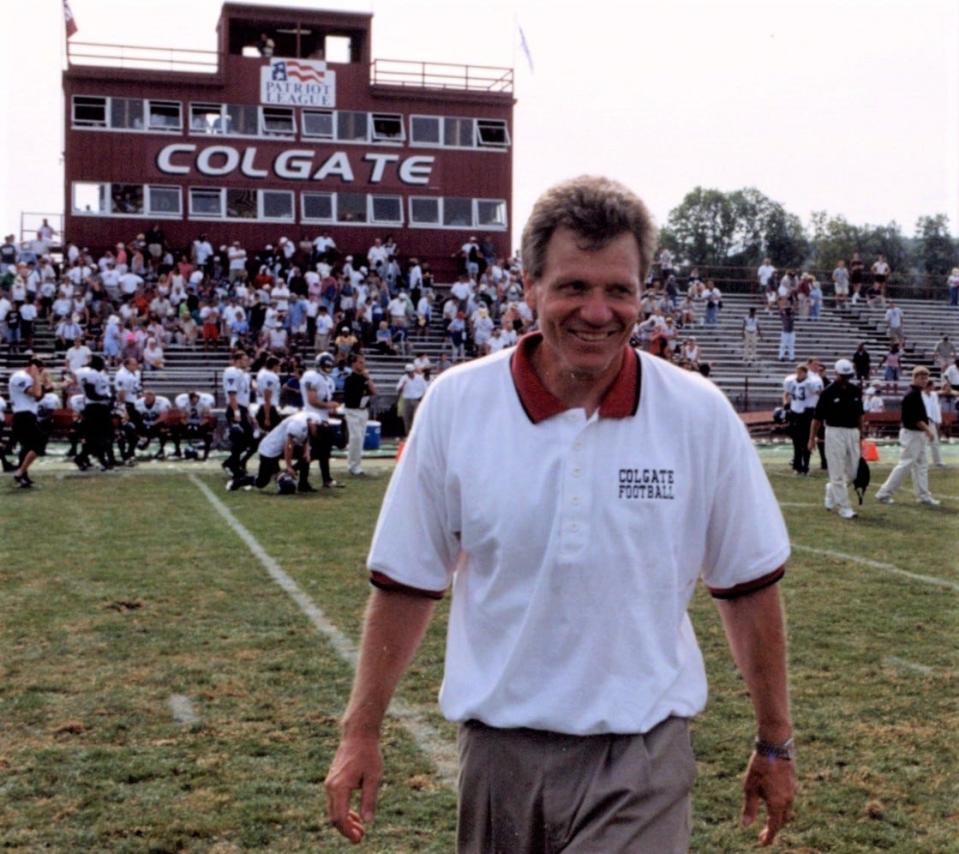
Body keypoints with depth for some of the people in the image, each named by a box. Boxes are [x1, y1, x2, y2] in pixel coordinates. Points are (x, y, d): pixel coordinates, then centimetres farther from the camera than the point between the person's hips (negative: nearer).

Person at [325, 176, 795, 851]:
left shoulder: (701, 414, -7)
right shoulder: (456, 404, -7)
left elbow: (749, 586, 2)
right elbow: (406, 582, 1)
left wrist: (776, 744, 7)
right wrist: (361, 733, 2)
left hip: (641, 762, -1)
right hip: (500, 751, 1)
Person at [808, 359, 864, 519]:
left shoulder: (856, 390, 7)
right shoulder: (828, 392, -8)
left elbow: (859, 414, 17)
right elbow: (817, 416, -5)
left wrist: (861, 434, 16)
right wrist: (812, 438, -5)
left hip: (853, 433, 5)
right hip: (835, 432, -5)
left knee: (852, 471, 9)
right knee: (838, 473, -3)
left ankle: (831, 492, 32)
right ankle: (844, 508, 1)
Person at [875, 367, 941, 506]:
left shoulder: (916, 393, 13)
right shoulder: (912, 394, -18)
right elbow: (915, 418, -22)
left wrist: (926, 429, 15)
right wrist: (928, 430, -17)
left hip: (918, 434, 10)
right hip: (911, 434, -10)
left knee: (921, 466, 11)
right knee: (905, 465, -7)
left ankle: (923, 496, 16)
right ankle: (884, 493, -1)